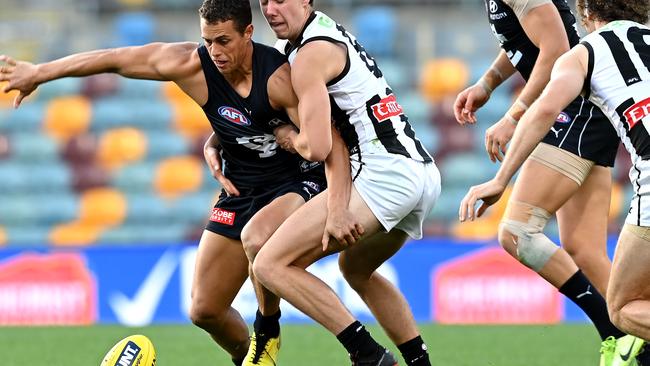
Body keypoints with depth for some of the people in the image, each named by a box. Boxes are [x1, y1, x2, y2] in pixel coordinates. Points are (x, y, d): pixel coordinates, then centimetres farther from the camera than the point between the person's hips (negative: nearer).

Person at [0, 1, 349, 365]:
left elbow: (332, 143, -25)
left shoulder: (278, 78, -26)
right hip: (241, 190, 6)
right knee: (205, 310, 2)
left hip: (300, 183, -6)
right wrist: (38, 73, 3)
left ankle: (267, 335, -12)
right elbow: (113, 59, -4)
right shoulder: (192, 65, -14)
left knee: (256, 235, -38)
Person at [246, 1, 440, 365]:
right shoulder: (332, 31, 20)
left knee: (272, 265, -11)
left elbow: (318, 147, -16)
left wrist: (289, 138, 5)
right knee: (357, 269, 35)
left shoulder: (311, 54, -9)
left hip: (384, 175, -10)